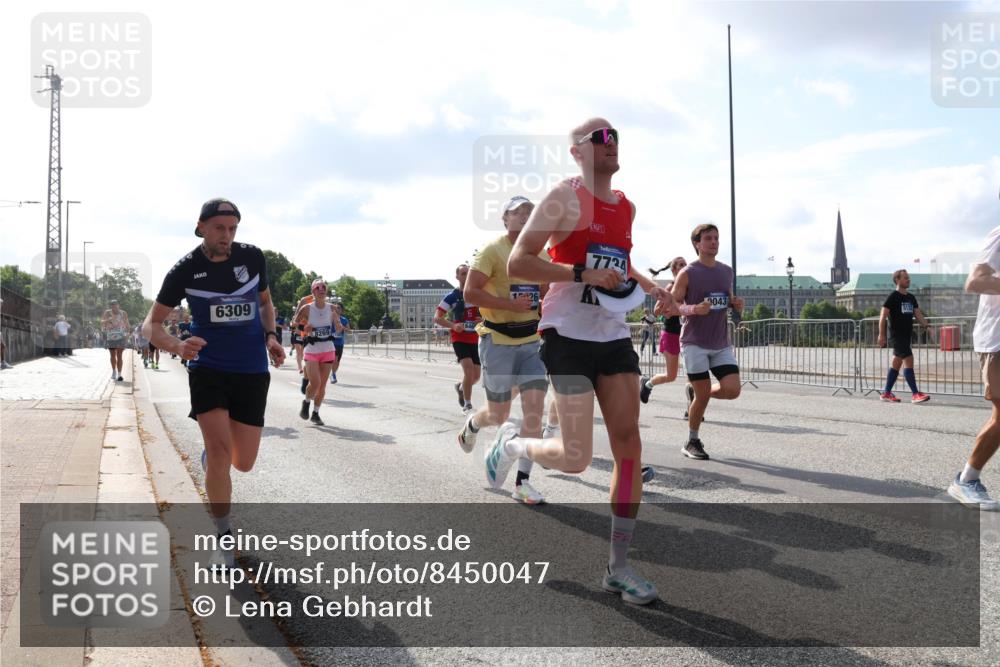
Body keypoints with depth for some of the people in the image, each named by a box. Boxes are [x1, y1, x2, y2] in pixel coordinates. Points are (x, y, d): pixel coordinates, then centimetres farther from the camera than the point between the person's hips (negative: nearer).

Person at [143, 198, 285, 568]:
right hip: (207, 368, -2)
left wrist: (270, 336, -1)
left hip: (251, 371, 2)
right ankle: (224, 535, 2)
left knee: (243, 463, 3)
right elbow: (151, 325, -1)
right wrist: (177, 346, -22)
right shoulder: (185, 270, -6)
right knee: (220, 451, -16)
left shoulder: (252, 257, -1)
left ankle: (211, 456, 41)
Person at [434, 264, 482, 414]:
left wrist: (484, 320, -10)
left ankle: (461, 387, 42)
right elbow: (437, 318, -6)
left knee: (476, 376, 8)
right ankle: (467, 405, -10)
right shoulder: (452, 296, -6)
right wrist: (453, 325, -23)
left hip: (475, 339, 4)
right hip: (460, 338, -4)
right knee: (468, 369, -22)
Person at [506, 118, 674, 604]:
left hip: (614, 336, 7)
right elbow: (517, 263, -15)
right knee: (575, 458, -10)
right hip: (569, 335, -7)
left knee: (629, 448, -1)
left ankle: (618, 567, 8)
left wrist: (651, 287, 14)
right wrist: (584, 274, -22)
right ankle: (511, 444, 24)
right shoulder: (564, 198, -7)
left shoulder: (625, 206, 15)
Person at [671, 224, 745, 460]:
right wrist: (695, 309, -24)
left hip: (722, 343, 5)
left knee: (732, 390, -9)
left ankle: (694, 392, 22)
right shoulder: (687, 273, -6)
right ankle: (692, 442, 16)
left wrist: (736, 304, 0)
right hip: (695, 343, -5)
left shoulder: (726, 271, 11)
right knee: (703, 395, -4)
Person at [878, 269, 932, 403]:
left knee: (896, 364, 11)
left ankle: (886, 393, 17)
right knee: (908, 361, -14)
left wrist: (925, 325, -9)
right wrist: (881, 334, -16)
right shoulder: (893, 297, -8)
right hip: (897, 335, -8)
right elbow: (883, 316, -11)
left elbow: (918, 314, 10)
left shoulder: (911, 298, 14)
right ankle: (915, 394, -14)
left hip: (907, 335, 8)